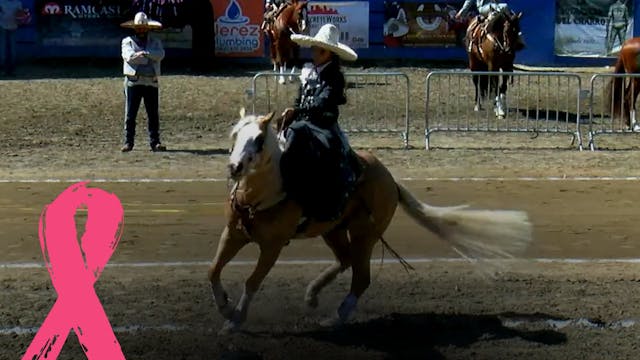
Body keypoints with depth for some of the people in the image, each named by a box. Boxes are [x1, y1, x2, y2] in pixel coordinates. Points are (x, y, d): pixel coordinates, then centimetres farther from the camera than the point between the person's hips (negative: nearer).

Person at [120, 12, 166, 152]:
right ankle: (128, 142, 2)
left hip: (151, 82, 2)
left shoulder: (155, 42, 14)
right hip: (133, 81, -2)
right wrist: (148, 58, -20)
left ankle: (155, 142, 7)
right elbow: (127, 55, -11)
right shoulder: (128, 41, 10)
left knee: (153, 114, 2)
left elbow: (160, 55, -8)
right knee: (130, 114, -2)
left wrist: (144, 53, -23)